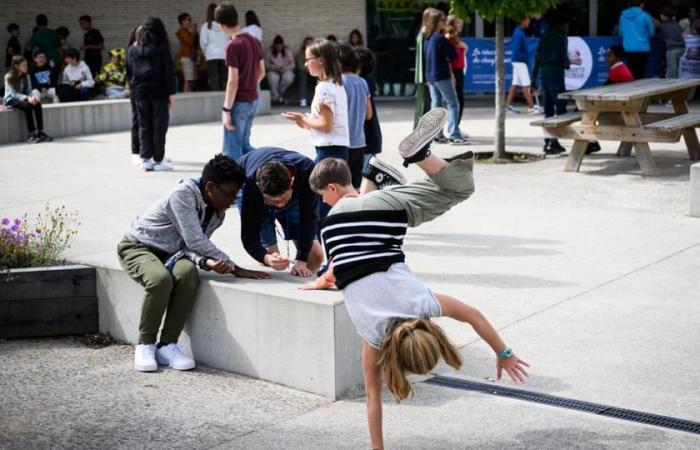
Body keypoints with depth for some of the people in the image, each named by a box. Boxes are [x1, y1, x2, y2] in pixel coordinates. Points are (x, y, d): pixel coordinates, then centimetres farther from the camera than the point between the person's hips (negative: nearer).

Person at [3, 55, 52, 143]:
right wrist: (27, 98, -33)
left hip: (22, 99, 5)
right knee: (27, 105, -34)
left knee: (37, 103, -24)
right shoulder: (9, 77, -13)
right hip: (11, 100, -5)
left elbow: (29, 91, 3)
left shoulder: (26, 76, 4)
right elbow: (13, 93, -19)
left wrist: (32, 97, -21)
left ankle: (40, 132, -27)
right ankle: (31, 134, -34)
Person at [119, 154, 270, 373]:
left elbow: (191, 247, -7)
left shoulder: (218, 213, -1)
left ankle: (167, 345, -20)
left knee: (188, 274, -30)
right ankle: (145, 345, -16)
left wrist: (206, 262, -32)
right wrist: (235, 269, -27)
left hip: (170, 253, 6)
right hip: (137, 246, -6)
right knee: (160, 278, -37)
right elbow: (195, 241, -30)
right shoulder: (183, 194, -25)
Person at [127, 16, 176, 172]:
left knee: (144, 126, 11)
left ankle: (145, 159, 9)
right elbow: (169, 71, -7)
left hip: (139, 91, 4)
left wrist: (133, 89, 12)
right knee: (159, 126, 3)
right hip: (158, 91, -4)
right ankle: (158, 160, 4)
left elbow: (129, 72, 8)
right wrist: (170, 92, -3)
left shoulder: (133, 50, 6)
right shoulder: (161, 49, -5)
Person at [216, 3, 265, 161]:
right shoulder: (254, 41, 6)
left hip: (239, 102, -8)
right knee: (244, 145, 19)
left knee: (232, 150, 0)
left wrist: (226, 109, -16)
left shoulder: (233, 45, -17)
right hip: (253, 100, 8)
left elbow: (233, 81, -19)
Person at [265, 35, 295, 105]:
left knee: (288, 78, -35)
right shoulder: (270, 51, 2)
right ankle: (275, 97, -22)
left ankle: (279, 93, -11)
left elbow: (292, 64, 1)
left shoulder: (287, 52, 4)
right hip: (273, 71, -1)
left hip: (285, 71, 1)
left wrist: (285, 68, -18)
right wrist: (274, 68, -19)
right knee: (273, 78, -38)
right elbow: (266, 65, -2)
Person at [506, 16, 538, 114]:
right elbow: (516, 51, -23)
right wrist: (525, 58, -15)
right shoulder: (519, 33, -19)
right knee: (526, 85, -7)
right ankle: (531, 107, -6)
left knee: (515, 83, 12)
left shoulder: (518, 31, 10)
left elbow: (512, 44, 21)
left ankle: (508, 104, 16)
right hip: (520, 62, -10)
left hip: (517, 61, 10)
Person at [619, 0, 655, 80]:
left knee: (630, 73, 8)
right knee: (640, 74, -2)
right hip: (642, 48, -3)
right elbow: (651, 33, 3)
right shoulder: (644, 16, -6)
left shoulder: (623, 15, 4)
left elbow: (621, 32, 13)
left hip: (628, 48, 3)